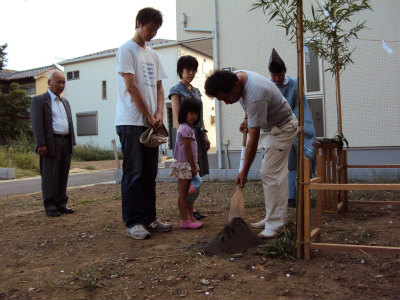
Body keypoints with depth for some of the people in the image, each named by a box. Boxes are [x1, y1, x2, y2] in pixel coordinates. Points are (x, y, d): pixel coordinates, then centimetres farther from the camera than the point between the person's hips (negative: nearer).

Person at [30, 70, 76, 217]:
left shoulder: (65, 102, 21)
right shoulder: (38, 100, 1)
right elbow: (36, 123, -7)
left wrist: (72, 142, 14)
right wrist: (41, 144, -16)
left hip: (66, 143, 6)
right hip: (51, 143, -6)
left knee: (63, 175, 7)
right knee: (50, 176, -3)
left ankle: (61, 204, 14)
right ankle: (50, 207, 3)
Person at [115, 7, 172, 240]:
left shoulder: (153, 55, 19)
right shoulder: (127, 50, -2)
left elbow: (159, 87, 15)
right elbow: (131, 87, -10)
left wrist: (159, 114, -1)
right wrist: (149, 116, -9)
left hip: (151, 123, 7)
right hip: (131, 122, -7)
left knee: (150, 174, 9)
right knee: (133, 174, -5)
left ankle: (149, 218, 18)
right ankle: (132, 223, 1)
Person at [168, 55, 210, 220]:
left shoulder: (196, 91, 20)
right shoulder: (177, 90, -1)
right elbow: (176, 116, -9)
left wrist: (205, 134, 15)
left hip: (199, 133, 7)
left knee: (196, 173, 6)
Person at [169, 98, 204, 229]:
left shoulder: (185, 128, 17)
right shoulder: (186, 129, -14)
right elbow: (188, 149, -17)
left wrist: (193, 166, 19)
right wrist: (193, 167, -13)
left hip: (187, 165, 10)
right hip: (185, 164, -10)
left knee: (189, 193, 13)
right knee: (183, 193, -5)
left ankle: (190, 218, 19)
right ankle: (185, 220, -1)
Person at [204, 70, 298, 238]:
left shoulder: (255, 96, -37)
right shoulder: (236, 77, -9)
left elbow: (253, 138, -34)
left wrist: (244, 171, -29)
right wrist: (246, 119, 12)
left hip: (282, 128, -10)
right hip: (268, 127, 10)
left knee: (270, 174, -15)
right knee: (276, 173, 12)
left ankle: (274, 226, -10)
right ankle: (278, 218, 21)